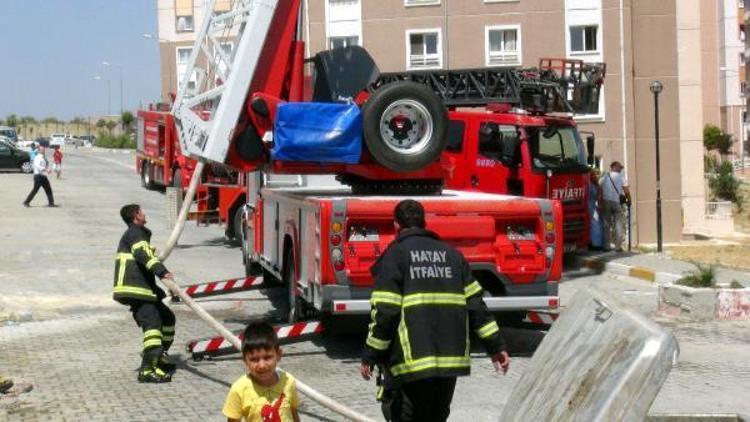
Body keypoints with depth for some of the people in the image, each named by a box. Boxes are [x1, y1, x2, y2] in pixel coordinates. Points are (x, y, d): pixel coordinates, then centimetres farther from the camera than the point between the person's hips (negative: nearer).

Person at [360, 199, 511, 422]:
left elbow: (385, 312, -10)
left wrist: (369, 357, -4)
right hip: (452, 359, 6)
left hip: (411, 362, -5)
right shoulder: (451, 254, 14)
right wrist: (496, 345, 13)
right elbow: (475, 304, 10)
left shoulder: (395, 255, -3)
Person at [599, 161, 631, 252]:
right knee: (619, 223, 4)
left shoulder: (604, 176, 7)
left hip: (606, 201, 3)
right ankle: (618, 246, 0)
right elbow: (626, 190, -9)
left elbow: (600, 191, 1)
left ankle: (606, 246, 9)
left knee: (606, 224, 9)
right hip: (618, 202, -3)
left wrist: (600, 203, 2)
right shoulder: (621, 176, -3)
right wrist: (628, 200, 4)